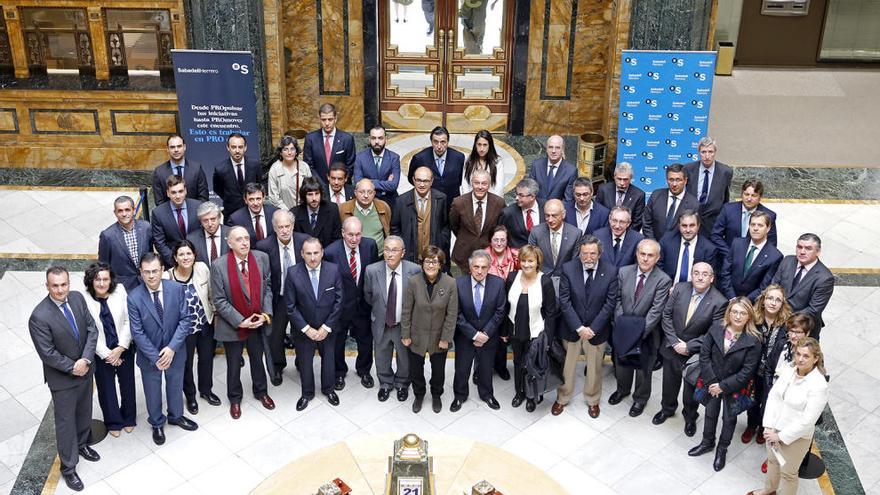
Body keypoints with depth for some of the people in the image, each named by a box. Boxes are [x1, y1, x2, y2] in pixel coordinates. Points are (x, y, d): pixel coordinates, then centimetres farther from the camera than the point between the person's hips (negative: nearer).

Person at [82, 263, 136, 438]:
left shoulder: (120, 291, -14)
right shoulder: (84, 299, -18)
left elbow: (128, 321, -9)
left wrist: (121, 348, -14)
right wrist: (107, 354, -13)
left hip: (124, 349, 1)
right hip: (101, 353, -1)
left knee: (127, 384, 19)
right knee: (106, 388, 15)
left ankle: (129, 418, 43)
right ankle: (113, 422, 39)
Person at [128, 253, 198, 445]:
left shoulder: (177, 289, -15)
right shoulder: (134, 297, -20)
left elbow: (186, 319, -13)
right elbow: (137, 332, -17)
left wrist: (172, 348, -21)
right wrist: (155, 357, -19)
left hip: (175, 351, 2)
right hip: (149, 355, -1)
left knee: (175, 386, 24)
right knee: (152, 392, 19)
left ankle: (176, 416, 51)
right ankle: (157, 424, 44)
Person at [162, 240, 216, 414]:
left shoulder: (202, 268, -14)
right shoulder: (167, 277, -21)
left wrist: (216, 313, 7)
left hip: (206, 324, 3)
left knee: (207, 358, 21)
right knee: (186, 363, 15)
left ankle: (206, 389, 47)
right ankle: (190, 396, 40)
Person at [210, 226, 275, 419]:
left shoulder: (262, 258, -9)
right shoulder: (219, 265, -19)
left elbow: (267, 287, 0)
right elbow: (219, 300, -16)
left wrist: (265, 314, -10)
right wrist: (240, 321, -18)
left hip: (258, 322, 3)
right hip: (232, 325, -3)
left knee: (258, 360, 22)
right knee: (234, 365, 16)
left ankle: (261, 391, 46)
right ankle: (235, 399, 38)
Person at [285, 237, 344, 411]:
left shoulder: (333, 270, -15)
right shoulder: (293, 273, -17)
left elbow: (338, 301, -10)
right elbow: (291, 306, -13)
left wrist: (327, 327, -13)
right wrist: (306, 329, -15)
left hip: (328, 328, 1)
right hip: (303, 329, -1)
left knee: (328, 358, 20)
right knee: (304, 362, 17)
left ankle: (328, 389, 45)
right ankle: (307, 393, 41)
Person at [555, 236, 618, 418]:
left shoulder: (611, 271, -15)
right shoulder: (568, 269, -15)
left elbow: (610, 303, -12)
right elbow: (564, 301, -14)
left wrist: (593, 328, -17)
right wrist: (579, 328, -19)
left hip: (597, 329, 0)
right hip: (572, 328, 0)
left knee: (595, 368, 18)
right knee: (567, 366, 16)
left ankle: (592, 400, 41)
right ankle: (562, 398, 39)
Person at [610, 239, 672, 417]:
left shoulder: (663, 280, -19)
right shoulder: (624, 272, -8)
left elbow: (656, 311, -21)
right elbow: (618, 300, -3)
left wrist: (639, 332, -24)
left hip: (647, 334, -3)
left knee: (644, 369, 16)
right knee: (622, 363, 24)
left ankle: (640, 398, 41)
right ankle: (622, 389, 52)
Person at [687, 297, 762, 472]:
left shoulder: (753, 341, -21)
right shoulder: (716, 329, -13)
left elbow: (747, 372, -18)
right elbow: (704, 355, -9)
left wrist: (723, 386, -16)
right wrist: (711, 382, -13)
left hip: (734, 387, -3)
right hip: (712, 383, 3)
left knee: (729, 418, 15)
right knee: (710, 413, 21)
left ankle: (722, 449, 38)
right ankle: (707, 442, 45)